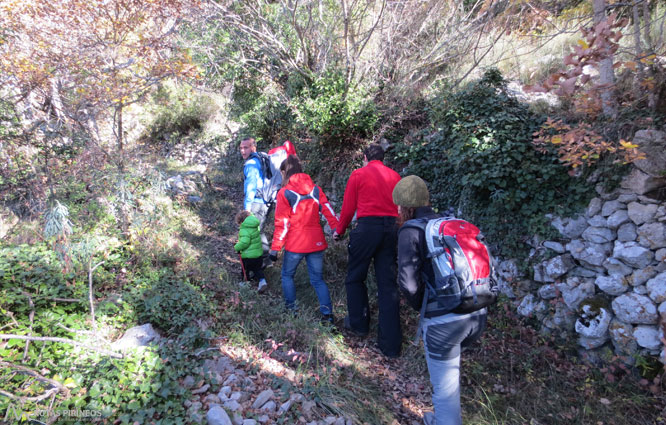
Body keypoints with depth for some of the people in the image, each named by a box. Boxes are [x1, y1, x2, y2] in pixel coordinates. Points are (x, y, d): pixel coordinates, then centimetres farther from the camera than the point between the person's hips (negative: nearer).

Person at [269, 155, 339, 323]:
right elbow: (328, 211, -3)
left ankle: (291, 309, 18)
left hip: (295, 244, -3)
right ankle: (327, 313, 1)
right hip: (316, 242, 3)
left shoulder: (284, 193, -6)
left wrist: (275, 248, -3)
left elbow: (282, 224, -7)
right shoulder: (315, 189, 4)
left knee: (287, 275, 19)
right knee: (317, 279, 12)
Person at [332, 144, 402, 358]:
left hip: (367, 227, -4)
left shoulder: (358, 174, 1)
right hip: (391, 228, 4)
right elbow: (401, 208, 12)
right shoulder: (395, 176, 12)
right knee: (388, 283, 7)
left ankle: (359, 323, 26)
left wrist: (339, 231, 16)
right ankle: (391, 343, 10)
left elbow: (348, 208, 2)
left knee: (355, 278, 15)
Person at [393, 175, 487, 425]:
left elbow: (408, 281, -12)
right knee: (449, 375, 31)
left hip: (443, 319, -7)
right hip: (477, 314, 7)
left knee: (445, 387, 11)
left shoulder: (411, 230, -3)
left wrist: (420, 306, 7)